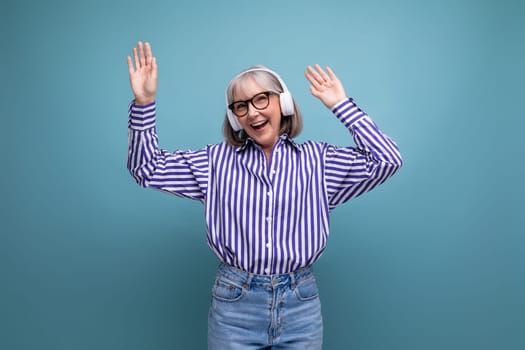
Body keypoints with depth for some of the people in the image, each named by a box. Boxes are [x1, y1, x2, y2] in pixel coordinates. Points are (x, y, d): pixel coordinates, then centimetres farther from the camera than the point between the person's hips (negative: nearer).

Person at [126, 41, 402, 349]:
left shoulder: (317, 161, 2)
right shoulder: (216, 161, 4)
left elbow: (387, 160, -4)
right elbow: (147, 168, 3)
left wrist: (342, 104, -4)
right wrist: (144, 103, -9)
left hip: (300, 305, 0)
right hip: (234, 304, 0)